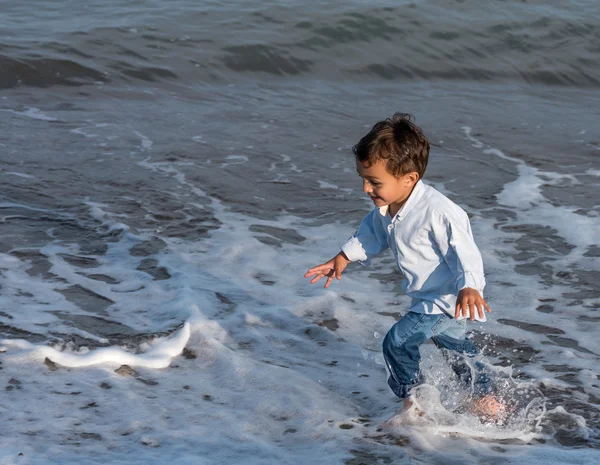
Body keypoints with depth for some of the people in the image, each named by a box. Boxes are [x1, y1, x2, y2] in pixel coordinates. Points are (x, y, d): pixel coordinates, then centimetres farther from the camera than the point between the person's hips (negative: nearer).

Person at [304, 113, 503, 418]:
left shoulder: (438, 212, -35)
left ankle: (413, 400, 5)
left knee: (399, 340, -14)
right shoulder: (386, 208, -9)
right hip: (429, 298, 10)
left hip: (447, 298, -10)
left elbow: (464, 252, -33)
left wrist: (468, 287, -49)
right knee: (453, 344, 27)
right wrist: (344, 257, 11)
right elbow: (373, 232, 13)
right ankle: (484, 399, 45)